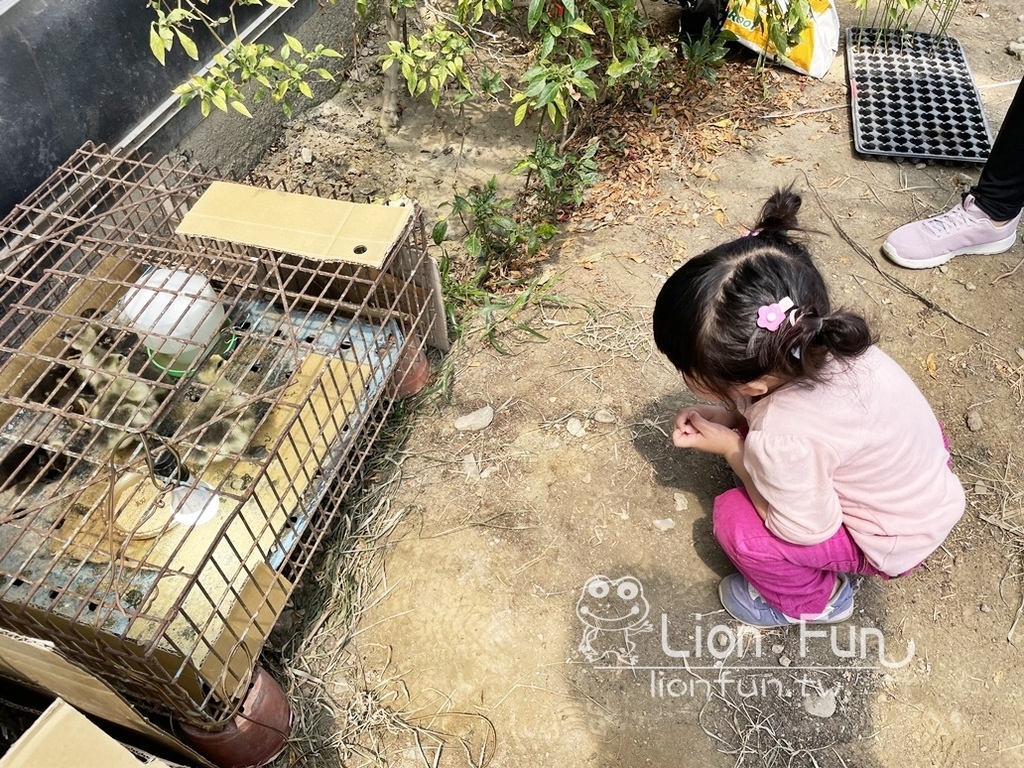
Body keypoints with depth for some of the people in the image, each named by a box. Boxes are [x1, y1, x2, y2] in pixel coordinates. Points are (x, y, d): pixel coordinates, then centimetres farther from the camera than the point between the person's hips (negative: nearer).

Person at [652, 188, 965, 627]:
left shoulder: (785, 441, -42)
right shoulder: (812, 341, -23)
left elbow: (804, 531, -22)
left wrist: (731, 450, -21)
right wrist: (724, 417, -15)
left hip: (893, 537, -7)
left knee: (734, 522, -14)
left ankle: (812, 601, 13)